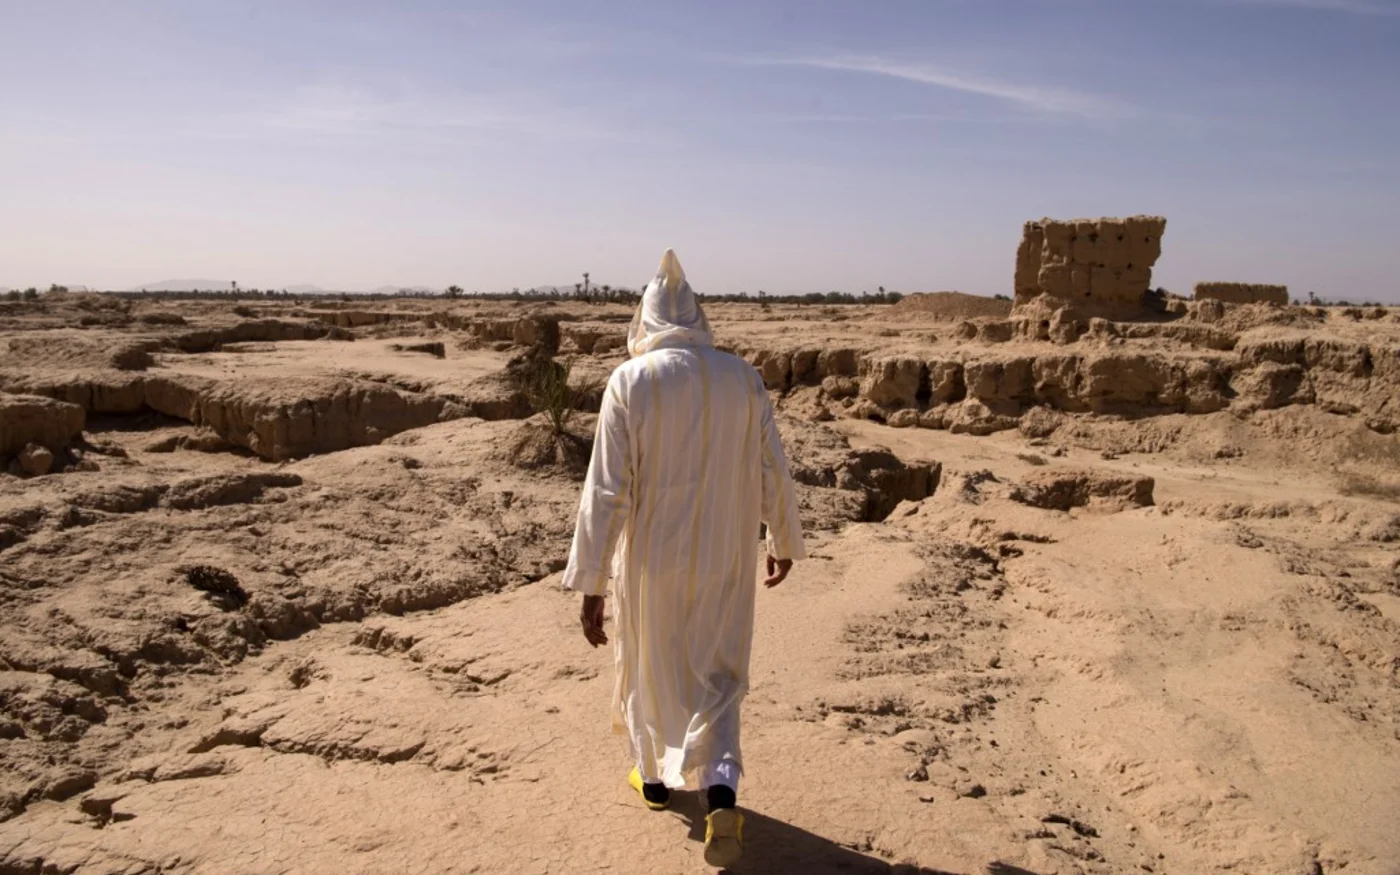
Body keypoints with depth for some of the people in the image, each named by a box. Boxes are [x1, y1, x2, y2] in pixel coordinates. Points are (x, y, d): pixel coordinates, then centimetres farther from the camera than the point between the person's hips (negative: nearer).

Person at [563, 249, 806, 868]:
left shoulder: (630, 381, -14)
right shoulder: (742, 378, -6)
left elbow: (606, 490, -16)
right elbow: (773, 472, 0)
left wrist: (590, 585, -11)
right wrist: (783, 541, 16)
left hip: (652, 561, -1)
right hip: (723, 561, 2)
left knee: (650, 666, 22)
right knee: (717, 676, 17)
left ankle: (655, 777, 41)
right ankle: (721, 792, 0)